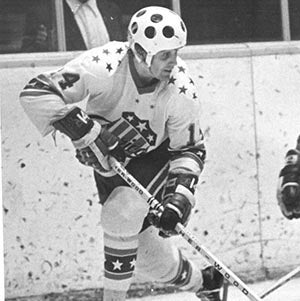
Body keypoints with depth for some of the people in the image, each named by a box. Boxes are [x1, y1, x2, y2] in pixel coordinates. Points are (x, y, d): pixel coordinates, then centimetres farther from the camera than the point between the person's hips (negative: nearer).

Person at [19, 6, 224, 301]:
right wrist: (84, 131, -45)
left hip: (156, 158, -1)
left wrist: (179, 198, -29)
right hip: (107, 158, 1)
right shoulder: (104, 66, -33)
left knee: (121, 212, -30)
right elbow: (35, 93, -38)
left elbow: (190, 150, -15)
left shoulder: (180, 89, -26)